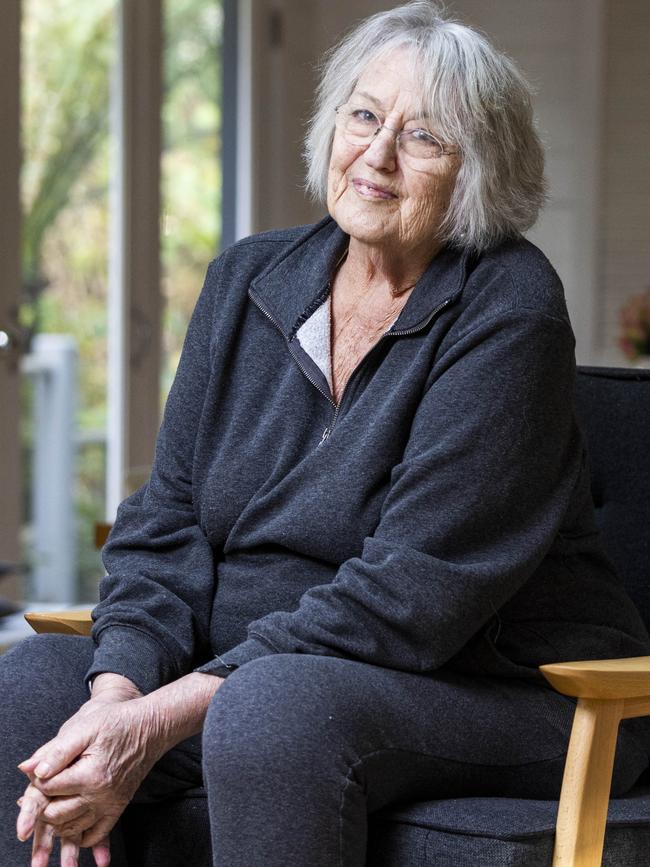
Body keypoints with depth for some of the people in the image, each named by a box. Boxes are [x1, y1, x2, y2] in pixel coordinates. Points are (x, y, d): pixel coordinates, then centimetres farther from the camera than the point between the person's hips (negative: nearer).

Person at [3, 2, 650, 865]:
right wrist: (117, 692, -16)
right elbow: (169, 519, 6)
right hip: (265, 669, 6)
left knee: (273, 707, -36)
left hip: (497, 690, -6)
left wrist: (157, 724, -25)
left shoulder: (507, 311, -13)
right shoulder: (248, 280, 9)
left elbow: (412, 593, -20)